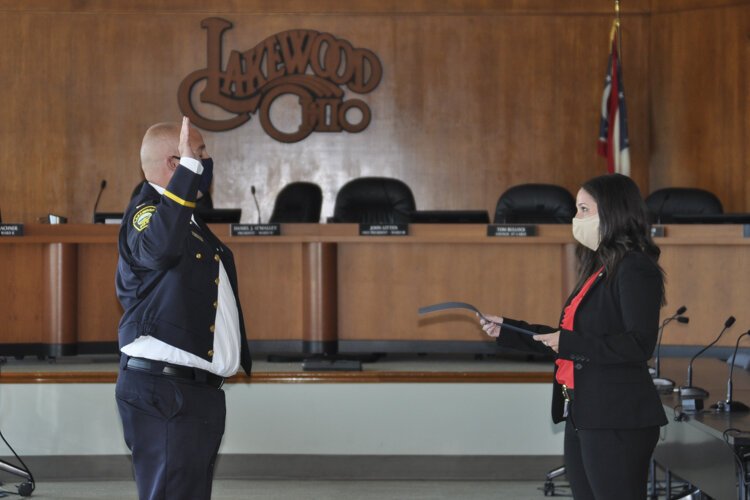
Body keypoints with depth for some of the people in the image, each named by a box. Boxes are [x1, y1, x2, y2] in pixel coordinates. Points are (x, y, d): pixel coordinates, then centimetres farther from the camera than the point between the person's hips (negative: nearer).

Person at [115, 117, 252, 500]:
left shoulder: (189, 219, 20)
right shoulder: (146, 212, -10)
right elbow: (159, 247, -36)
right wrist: (188, 168, -32)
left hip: (199, 390, 10)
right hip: (164, 389, -10)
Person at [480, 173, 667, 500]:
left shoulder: (635, 269, -12)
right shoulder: (599, 270, 16)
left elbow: (639, 345, -22)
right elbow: (567, 341, 22)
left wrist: (570, 344, -21)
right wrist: (506, 332, 20)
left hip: (617, 423, -10)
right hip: (581, 417, 10)